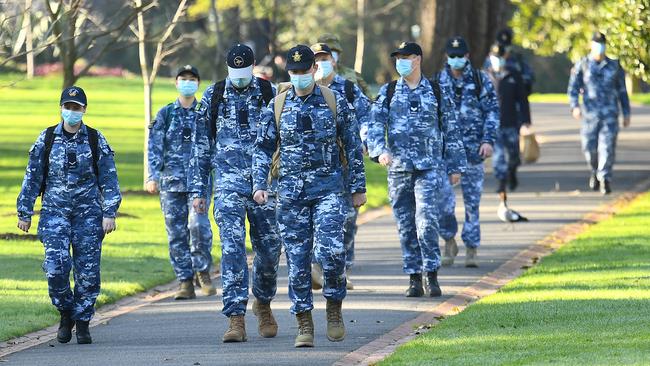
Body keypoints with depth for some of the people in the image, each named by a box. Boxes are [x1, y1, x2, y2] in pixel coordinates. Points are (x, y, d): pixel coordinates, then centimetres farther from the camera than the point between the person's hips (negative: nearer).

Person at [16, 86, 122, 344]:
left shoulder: (96, 140, 4)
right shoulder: (46, 139, 5)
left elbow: (109, 179, 5)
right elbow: (32, 177, 9)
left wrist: (110, 213, -4)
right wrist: (24, 213, 7)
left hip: (88, 212, 0)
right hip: (54, 211, 0)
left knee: (87, 271, -3)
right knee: (56, 266, -15)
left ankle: (82, 323, 10)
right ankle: (66, 313, 8)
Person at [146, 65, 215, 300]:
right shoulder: (166, 114, 10)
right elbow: (155, 146, 4)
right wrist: (153, 176, -7)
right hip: (171, 181, 1)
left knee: (198, 224, -19)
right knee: (176, 232, -1)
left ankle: (203, 271, 1)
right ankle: (185, 282, 5)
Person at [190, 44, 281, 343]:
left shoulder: (269, 94, 4)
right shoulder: (213, 97, 5)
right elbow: (202, 146, 10)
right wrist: (198, 189, 7)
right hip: (229, 183, -1)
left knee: (269, 248, 7)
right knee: (232, 247, -13)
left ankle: (263, 304, 34)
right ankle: (236, 319, -16)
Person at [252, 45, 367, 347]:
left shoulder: (335, 102, 3)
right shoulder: (277, 106, 6)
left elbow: (352, 146, 8)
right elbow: (263, 148, 10)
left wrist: (358, 187, 6)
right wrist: (259, 184, -3)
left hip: (328, 188, -2)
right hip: (291, 192, 2)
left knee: (331, 251, -17)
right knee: (297, 259, 0)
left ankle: (334, 309, 5)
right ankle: (304, 325, 7)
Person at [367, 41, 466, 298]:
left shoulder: (437, 92, 6)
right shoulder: (388, 92, 8)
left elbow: (451, 130, 10)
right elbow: (375, 124, -1)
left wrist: (455, 166, 9)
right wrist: (380, 150, -20)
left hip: (430, 167, -2)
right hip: (398, 168, 2)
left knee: (427, 220, -16)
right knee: (406, 226, 4)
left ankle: (432, 276, -7)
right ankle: (414, 279, 11)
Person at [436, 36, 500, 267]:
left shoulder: (480, 81, 4)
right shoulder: (438, 82, 7)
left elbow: (492, 111, 3)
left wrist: (489, 140, -9)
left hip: (473, 151, 0)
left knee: (472, 201, 2)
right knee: (443, 199, -11)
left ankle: (471, 250, 10)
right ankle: (449, 242, 9)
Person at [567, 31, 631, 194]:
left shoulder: (614, 66, 6)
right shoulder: (582, 65, 3)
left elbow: (622, 91, 11)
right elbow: (573, 89, 0)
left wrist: (626, 114, 8)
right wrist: (575, 107, -17)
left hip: (610, 114, 0)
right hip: (590, 114, 0)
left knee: (607, 146, -12)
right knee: (589, 147, 4)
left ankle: (605, 179, -12)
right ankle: (595, 171, 32)